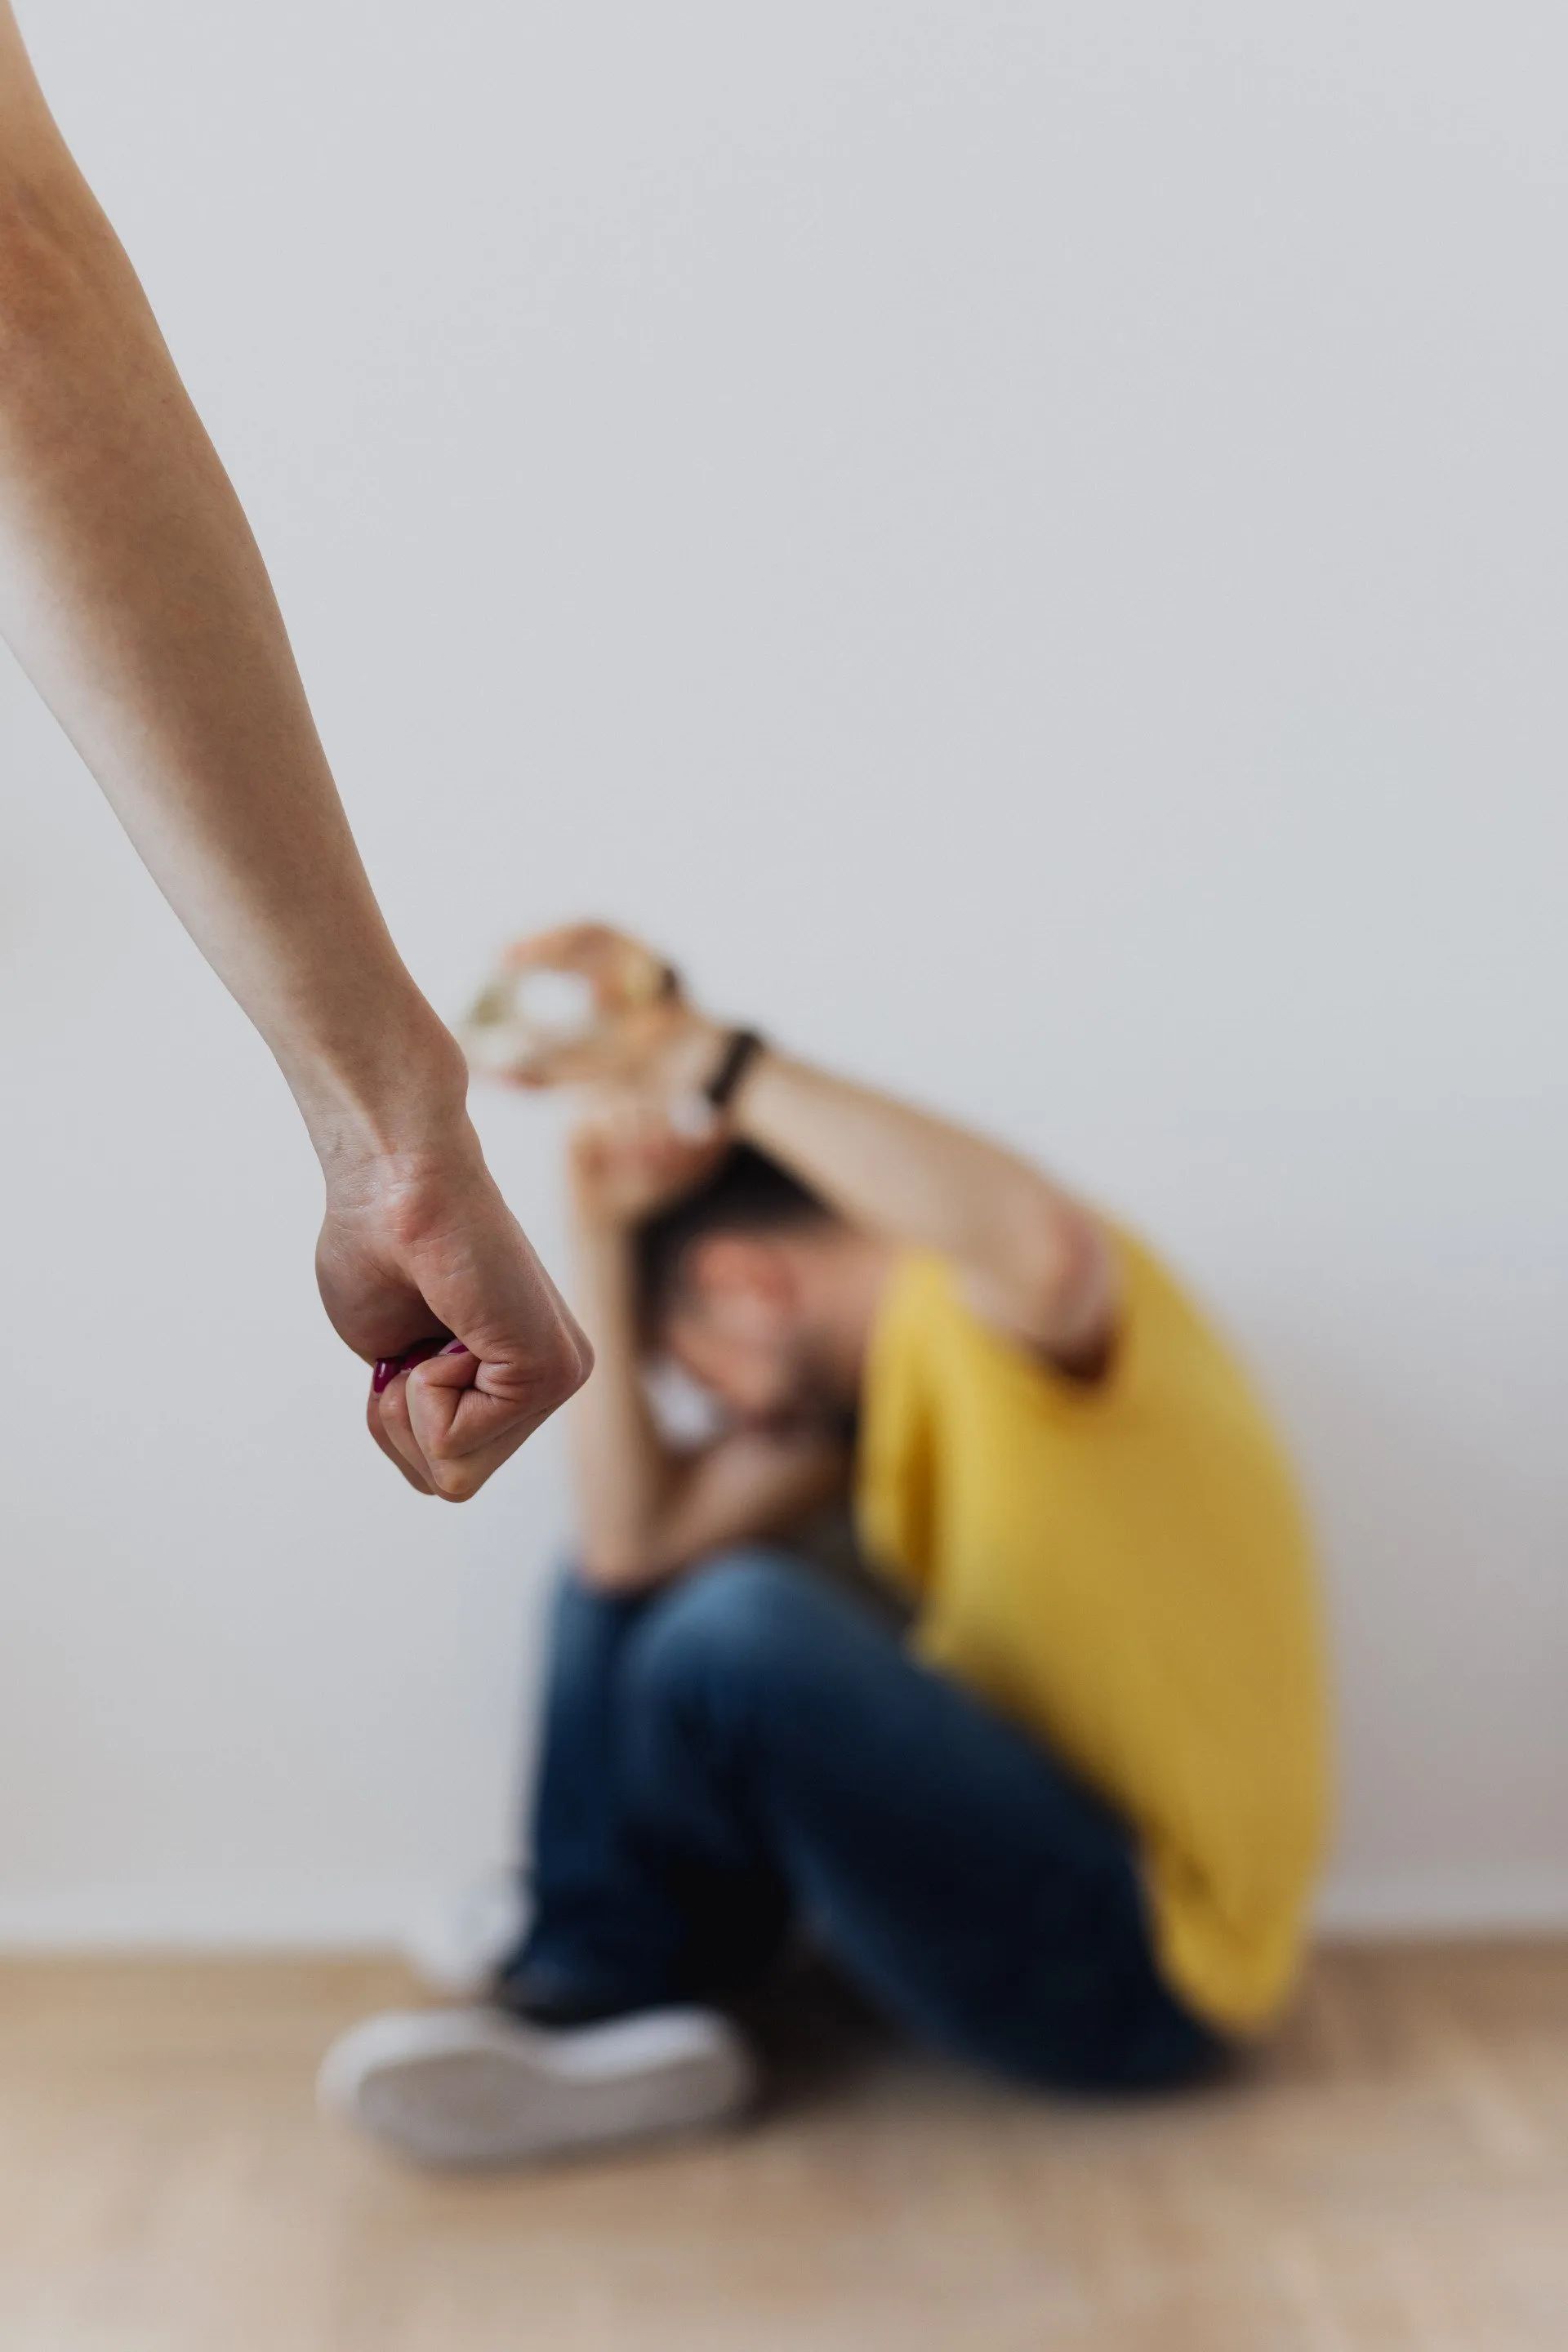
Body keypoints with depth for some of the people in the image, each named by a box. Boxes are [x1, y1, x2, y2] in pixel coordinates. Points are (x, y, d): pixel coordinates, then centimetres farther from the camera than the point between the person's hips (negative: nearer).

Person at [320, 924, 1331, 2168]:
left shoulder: (1005, 1312, -18)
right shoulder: (859, 1363, 9)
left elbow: (1048, 1251, -46)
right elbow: (635, 1543, -1)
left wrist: (710, 1060, -41)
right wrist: (604, 1229, -6)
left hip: (1148, 1965, -9)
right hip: (1027, 1839, 9)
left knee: (743, 1623, -30)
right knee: (626, 1593, 10)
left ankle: (607, 1981, -1)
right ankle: (595, 2014, -1)